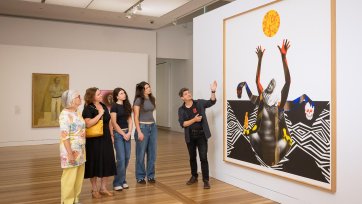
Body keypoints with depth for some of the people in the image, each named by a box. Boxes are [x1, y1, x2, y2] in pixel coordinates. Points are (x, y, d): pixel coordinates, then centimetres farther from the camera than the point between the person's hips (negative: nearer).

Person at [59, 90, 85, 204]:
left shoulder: (78, 113, 10)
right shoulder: (65, 114, -14)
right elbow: (64, 136, -19)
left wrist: (83, 150, 16)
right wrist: (70, 154, -21)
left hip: (80, 151, 8)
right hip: (71, 151, -8)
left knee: (79, 177, 14)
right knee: (69, 178, 2)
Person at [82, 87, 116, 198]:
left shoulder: (104, 106, 8)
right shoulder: (88, 109, -12)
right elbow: (88, 124, -26)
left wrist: (111, 135, 13)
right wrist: (100, 114, -22)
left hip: (105, 139, 6)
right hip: (94, 141, -6)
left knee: (106, 162, 10)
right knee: (95, 163, 4)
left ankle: (103, 188, 24)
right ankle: (94, 189, 20)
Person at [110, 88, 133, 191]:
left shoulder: (127, 105, 11)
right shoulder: (114, 106, -8)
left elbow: (130, 120, 10)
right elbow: (114, 123, -11)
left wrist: (129, 132, -4)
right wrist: (123, 134, -10)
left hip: (127, 133, 6)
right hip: (118, 134, -6)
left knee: (127, 157, 7)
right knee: (121, 158, -8)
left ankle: (123, 180, 20)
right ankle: (117, 183, 4)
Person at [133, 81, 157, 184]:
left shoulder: (152, 99, 8)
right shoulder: (138, 100, -9)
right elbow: (136, 117, -11)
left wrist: (152, 124, 12)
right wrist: (139, 132, -15)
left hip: (153, 127, 6)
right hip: (143, 127, -6)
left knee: (152, 153, 9)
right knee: (141, 153, 3)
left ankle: (151, 175, 20)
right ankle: (140, 177, 15)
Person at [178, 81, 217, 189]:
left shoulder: (199, 103, -1)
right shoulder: (181, 109, 1)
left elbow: (211, 102, -13)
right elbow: (182, 124, -9)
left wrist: (213, 91, -28)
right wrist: (194, 120, -19)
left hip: (201, 134, -2)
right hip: (190, 136, 2)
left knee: (203, 157, -4)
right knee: (192, 157, 16)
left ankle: (206, 180, 3)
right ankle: (194, 177, 33)